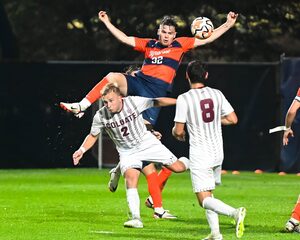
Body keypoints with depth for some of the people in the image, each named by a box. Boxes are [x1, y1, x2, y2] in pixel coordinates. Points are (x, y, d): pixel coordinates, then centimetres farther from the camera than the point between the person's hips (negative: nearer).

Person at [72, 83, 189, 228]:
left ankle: (185, 162, 33)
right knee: (131, 178, -26)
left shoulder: (134, 102, -22)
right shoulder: (100, 116, -17)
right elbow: (93, 135, 1)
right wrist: (82, 150, -14)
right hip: (127, 152, 0)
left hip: (147, 142, 0)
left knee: (177, 167, -5)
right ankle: (136, 219, -26)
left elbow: (157, 102, -8)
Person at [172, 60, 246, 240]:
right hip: (218, 152, 6)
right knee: (208, 193, 21)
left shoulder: (184, 99, -12)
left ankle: (235, 212, -31)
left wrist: (175, 132, 13)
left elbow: (178, 131, -11)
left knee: (204, 199, -6)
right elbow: (233, 119, 4)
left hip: (199, 154, -6)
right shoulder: (217, 94, 1)